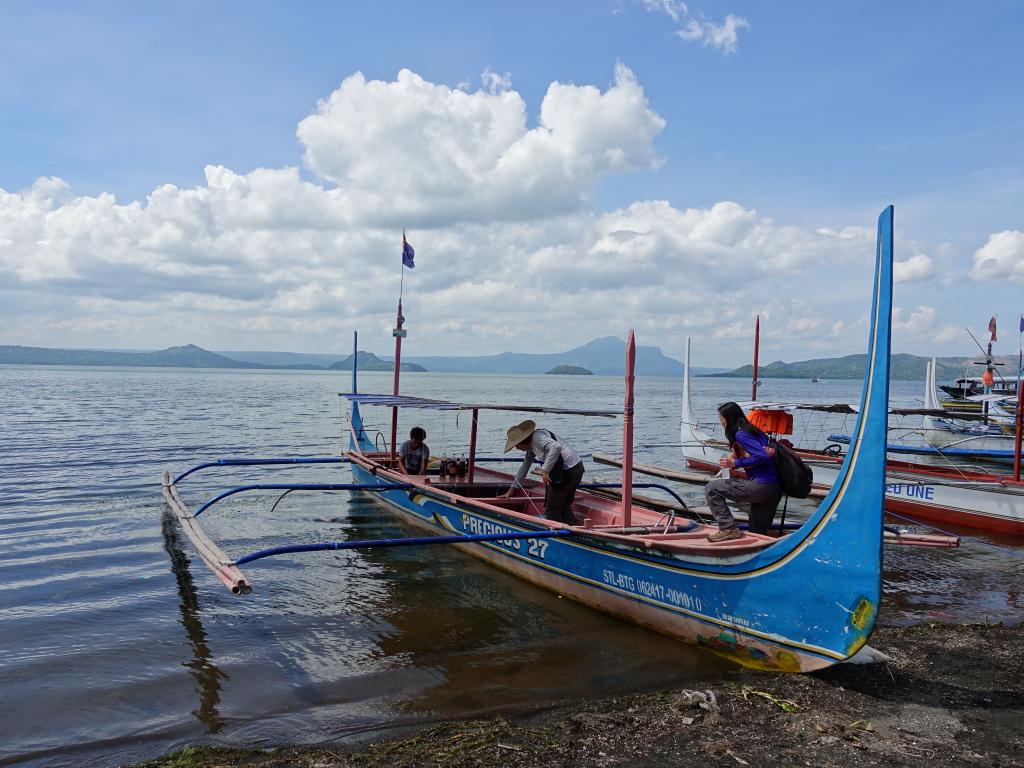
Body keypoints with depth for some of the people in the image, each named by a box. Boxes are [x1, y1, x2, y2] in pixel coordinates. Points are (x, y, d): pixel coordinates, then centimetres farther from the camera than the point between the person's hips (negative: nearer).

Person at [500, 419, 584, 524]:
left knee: (552, 511, -1)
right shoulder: (531, 446, 18)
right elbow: (525, 466, 28)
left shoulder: (537, 437, -13)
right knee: (564, 507, 19)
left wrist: (545, 470, -26)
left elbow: (556, 447, -30)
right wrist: (512, 488, 31)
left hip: (569, 471, -10)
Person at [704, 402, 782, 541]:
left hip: (761, 487, -9)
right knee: (757, 534, 19)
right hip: (776, 490, 9)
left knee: (711, 489, -5)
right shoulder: (755, 431, 18)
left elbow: (762, 456, -20)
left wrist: (735, 463, -12)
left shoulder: (740, 434, -10)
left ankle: (728, 529, -6)